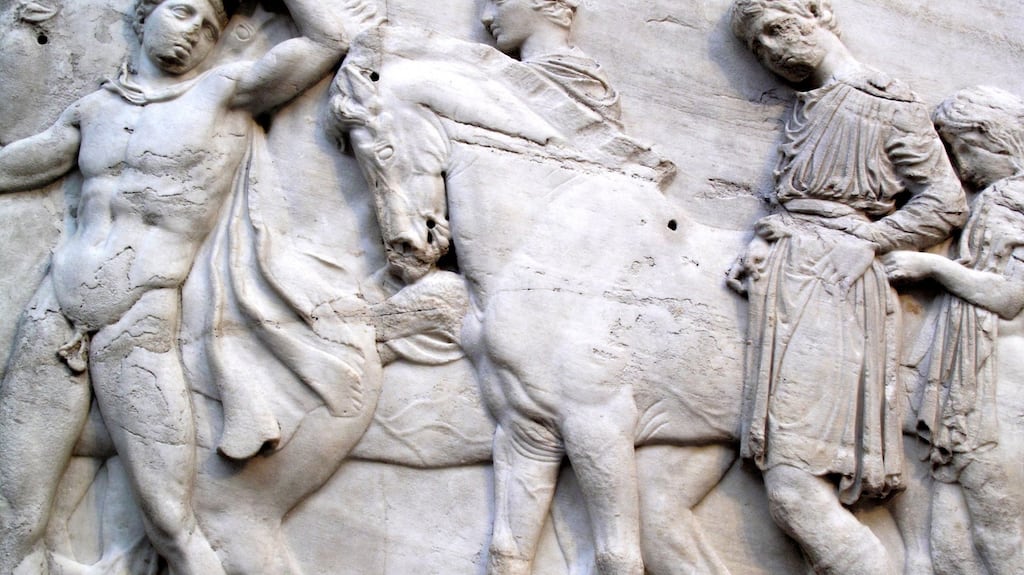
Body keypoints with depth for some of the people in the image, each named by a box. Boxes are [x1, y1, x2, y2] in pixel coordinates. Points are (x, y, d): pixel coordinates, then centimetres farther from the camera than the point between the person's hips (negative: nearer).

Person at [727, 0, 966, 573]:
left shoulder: (887, 104, 3)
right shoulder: (808, 104, 22)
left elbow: (945, 204, 1)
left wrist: (852, 240, -5)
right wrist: (767, 243, 1)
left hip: (834, 285, -7)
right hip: (790, 282, 7)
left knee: (795, 490, -18)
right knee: (797, 493, -3)